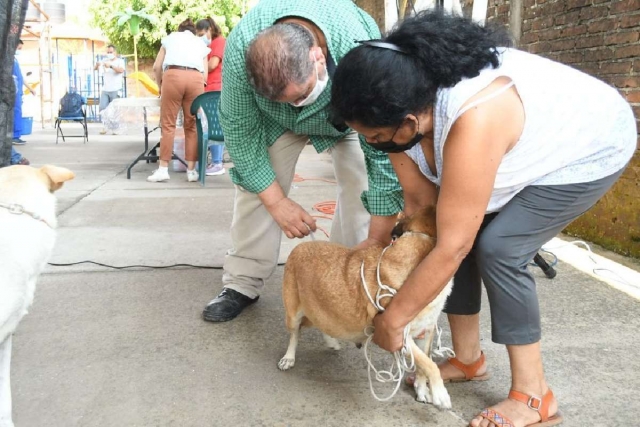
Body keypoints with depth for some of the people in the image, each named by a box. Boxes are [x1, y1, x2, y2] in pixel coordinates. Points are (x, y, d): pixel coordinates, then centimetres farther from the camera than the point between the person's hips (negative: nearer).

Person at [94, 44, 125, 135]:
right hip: (105, 89, 4)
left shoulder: (120, 61, 0)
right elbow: (95, 68, 7)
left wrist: (111, 66, -34)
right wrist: (97, 64, -17)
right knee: (103, 108, -3)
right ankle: (105, 127, 3)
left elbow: (121, 70, -19)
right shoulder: (105, 61, 13)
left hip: (115, 90, -4)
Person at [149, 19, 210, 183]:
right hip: (196, 78, 1)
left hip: (173, 76, -1)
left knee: (168, 124, 0)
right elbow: (205, 74, 21)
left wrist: (161, 86, 35)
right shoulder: (200, 43, 31)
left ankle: (163, 169, -2)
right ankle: (191, 170, 3)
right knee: (192, 126, 6)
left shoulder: (170, 37, 29)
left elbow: (157, 66, 22)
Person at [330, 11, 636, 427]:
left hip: (590, 148, -7)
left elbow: (450, 249, -37)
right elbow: (417, 198, -9)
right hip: (533, 142, 8)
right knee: (455, 232, -5)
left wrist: (392, 319, -26)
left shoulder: (473, 122, -43)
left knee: (496, 249, -20)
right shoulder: (408, 104, -20)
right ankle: (468, 359, 13)